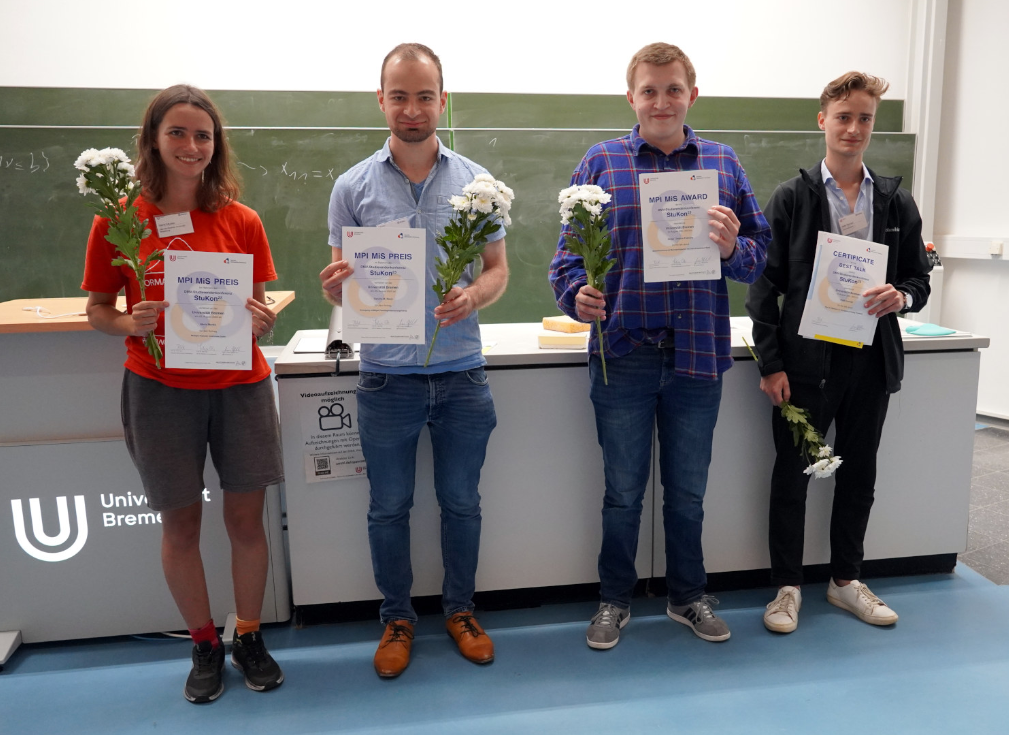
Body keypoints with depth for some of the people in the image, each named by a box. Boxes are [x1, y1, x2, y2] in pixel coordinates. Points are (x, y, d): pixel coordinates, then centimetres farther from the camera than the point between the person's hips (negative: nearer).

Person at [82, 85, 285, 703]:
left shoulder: (242, 221, 0)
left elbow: (260, 307, 7)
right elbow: (98, 310, 4)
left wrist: (262, 320, -15)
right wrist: (131, 324, -17)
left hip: (240, 385, 1)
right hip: (160, 390, 0)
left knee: (247, 518, 7)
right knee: (180, 523, 9)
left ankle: (250, 638, 29)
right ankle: (205, 646, 30)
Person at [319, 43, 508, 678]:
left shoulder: (476, 181, 2)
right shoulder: (353, 187, 0)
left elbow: (499, 270, 4)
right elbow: (341, 286, 3)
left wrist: (473, 296, -18)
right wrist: (336, 286, -21)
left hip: (462, 373, 1)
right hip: (387, 377, 0)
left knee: (462, 501, 14)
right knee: (389, 506, 12)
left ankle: (461, 608, 34)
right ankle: (397, 618, 32)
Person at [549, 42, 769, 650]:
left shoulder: (723, 164, 7)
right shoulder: (602, 162, 2)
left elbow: (761, 254, 6)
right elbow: (570, 250, 1)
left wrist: (734, 248, -15)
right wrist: (578, 295, -19)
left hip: (699, 353, 2)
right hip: (623, 354, -1)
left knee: (688, 491, 16)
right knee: (623, 491, 11)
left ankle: (689, 595, 36)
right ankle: (615, 599, 31)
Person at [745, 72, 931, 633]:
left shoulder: (897, 202, 8)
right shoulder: (792, 197, -2)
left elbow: (920, 277, 13)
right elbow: (766, 285, -4)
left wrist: (903, 296, -12)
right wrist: (770, 363, -10)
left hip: (871, 360, 4)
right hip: (807, 360, -3)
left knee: (859, 475, 14)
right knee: (792, 475, 5)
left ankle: (846, 580, 32)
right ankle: (788, 587, 21)